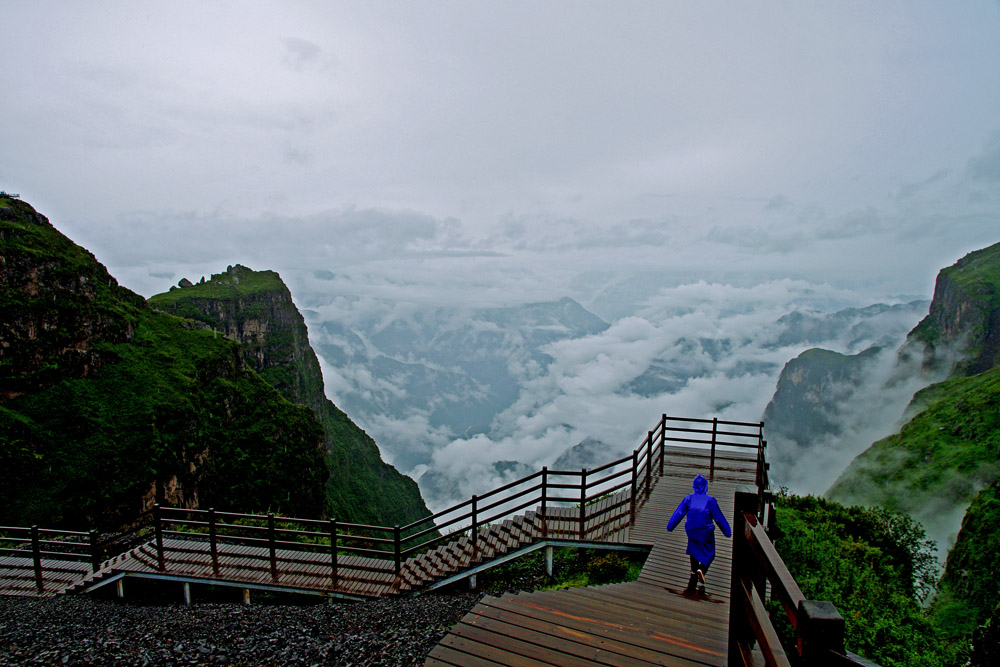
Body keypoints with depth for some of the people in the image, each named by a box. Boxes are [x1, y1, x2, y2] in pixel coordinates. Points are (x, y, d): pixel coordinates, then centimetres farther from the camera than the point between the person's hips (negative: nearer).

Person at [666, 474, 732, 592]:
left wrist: (670, 526, 8)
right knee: (709, 555, 11)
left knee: (694, 549, 24)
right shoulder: (710, 500, -10)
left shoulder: (688, 498, -3)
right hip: (706, 533, -3)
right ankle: (701, 570, -16)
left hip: (691, 532, 3)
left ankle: (694, 573, 21)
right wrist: (727, 532, 7)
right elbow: (719, 518, -5)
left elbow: (678, 513, 0)